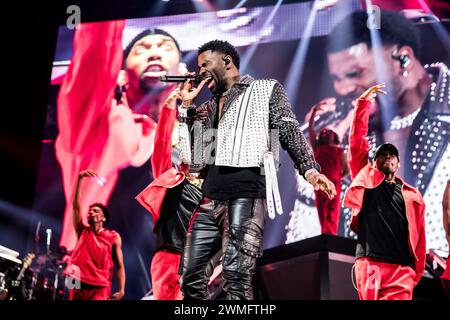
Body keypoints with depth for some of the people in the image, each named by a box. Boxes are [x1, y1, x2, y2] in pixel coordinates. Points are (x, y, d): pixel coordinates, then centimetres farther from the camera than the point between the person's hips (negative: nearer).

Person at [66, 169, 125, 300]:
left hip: (100, 288, -3)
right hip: (79, 286, 3)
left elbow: (120, 265, 5)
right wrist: (80, 179, -4)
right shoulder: (82, 231, 15)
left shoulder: (113, 237, 9)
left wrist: (121, 290, -9)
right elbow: (76, 206, 5)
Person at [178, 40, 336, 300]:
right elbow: (192, 151, 20)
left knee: (236, 277, -15)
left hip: (246, 197, -6)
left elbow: (290, 133, 2)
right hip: (209, 200, 6)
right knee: (191, 276, 2)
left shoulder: (266, 90, 11)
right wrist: (187, 105, 15)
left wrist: (310, 169, -15)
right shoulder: (209, 107, 26)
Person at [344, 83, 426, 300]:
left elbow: (418, 235, 15)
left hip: (402, 268, 1)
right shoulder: (366, 179, 16)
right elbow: (357, 140, 11)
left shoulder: (411, 195, 19)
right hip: (369, 263, -1)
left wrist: (417, 271, 8)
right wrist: (364, 103, 10)